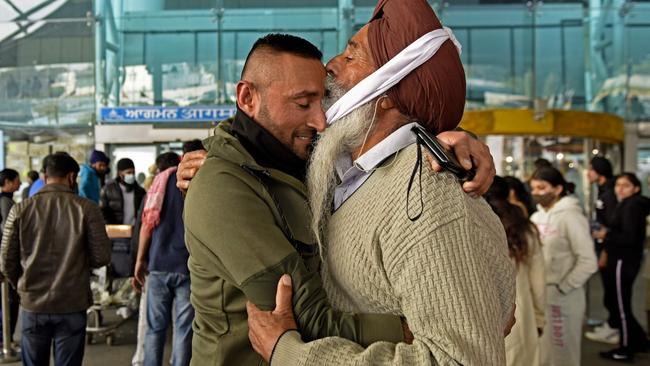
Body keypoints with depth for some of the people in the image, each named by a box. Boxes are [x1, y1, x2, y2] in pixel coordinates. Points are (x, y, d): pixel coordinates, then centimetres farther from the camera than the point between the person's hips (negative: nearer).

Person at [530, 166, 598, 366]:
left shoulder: (570, 216, -12)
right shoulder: (537, 217, 9)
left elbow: (588, 262, -16)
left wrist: (562, 288, -14)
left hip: (562, 298, -6)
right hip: (538, 295, 6)